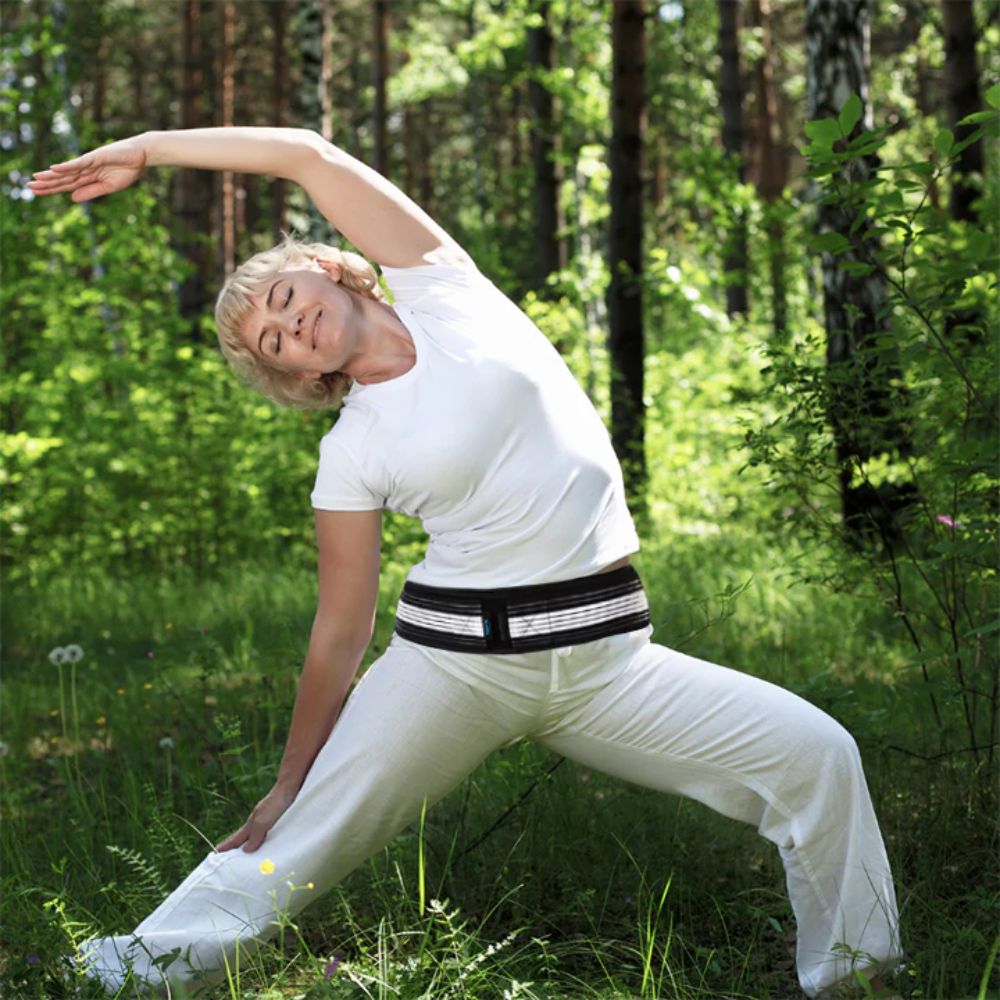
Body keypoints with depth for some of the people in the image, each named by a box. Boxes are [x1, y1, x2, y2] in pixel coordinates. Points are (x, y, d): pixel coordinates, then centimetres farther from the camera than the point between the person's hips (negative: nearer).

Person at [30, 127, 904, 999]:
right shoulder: (350, 452, 2)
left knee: (817, 756, -9)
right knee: (296, 842, 0)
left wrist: (148, 148, 7)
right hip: (454, 651, 0)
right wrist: (289, 786, 7)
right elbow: (341, 632, 6)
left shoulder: (444, 287, 3)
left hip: (600, 650, 1)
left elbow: (308, 154, 0)